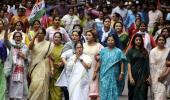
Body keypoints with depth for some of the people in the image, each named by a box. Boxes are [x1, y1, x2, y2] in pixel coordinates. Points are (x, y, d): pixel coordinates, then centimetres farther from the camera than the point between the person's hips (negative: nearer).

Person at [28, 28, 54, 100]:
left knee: (41, 84, -10)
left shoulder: (48, 44, 5)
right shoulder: (34, 42, 6)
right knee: (35, 83, -5)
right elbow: (30, 48, -16)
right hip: (35, 66, 1)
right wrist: (34, 37, -24)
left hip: (43, 67, -1)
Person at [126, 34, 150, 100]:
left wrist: (148, 76, 1)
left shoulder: (145, 52, 10)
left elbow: (147, 64, 9)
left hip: (143, 76, 1)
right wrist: (130, 77, -12)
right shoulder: (130, 51, 2)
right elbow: (128, 64, -4)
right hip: (134, 75, -1)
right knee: (133, 94, 5)